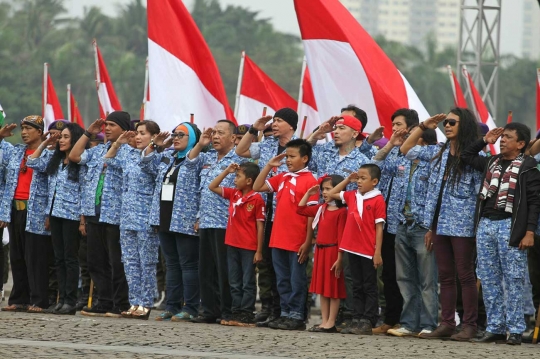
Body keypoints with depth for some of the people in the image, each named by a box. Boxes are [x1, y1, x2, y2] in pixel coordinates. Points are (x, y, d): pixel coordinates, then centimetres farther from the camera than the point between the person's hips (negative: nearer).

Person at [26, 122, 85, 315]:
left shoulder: (80, 164, -9)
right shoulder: (54, 161, 11)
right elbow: (32, 162, 16)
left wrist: (83, 218, -15)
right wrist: (45, 143, 10)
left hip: (71, 215, -7)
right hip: (55, 213, 7)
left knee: (70, 258, -4)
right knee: (59, 258, 7)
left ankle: (70, 301, -2)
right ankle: (62, 298, 9)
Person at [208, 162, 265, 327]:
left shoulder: (256, 199, -13)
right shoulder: (233, 194, 7)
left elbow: (260, 226, -12)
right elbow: (212, 187, 15)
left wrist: (259, 251, -12)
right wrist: (226, 171, 5)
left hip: (249, 247, -7)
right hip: (232, 245, 7)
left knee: (248, 282, 1)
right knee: (234, 282, 11)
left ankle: (247, 314, 4)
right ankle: (237, 312, 16)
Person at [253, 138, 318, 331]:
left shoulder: (309, 180, -10)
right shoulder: (282, 178, 11)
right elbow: (257, 187, 15)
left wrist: (308, 242, -14)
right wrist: (269, 165, 6)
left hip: (297, 241, -7)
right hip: (278, 239, 7)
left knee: (297, 280, 1)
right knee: (282, 280, 12)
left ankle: (297, 316, 5)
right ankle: (285, 313, 18)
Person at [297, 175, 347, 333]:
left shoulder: (341, 211, -12)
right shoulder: (321, 209, 11)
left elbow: (341, 237, -14)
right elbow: (301, 209, 21)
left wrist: (339, 258, -17)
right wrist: (308, 193, 12)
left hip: (333, 251, -8)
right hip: (320, 250, 8)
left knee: (333, 289, -1)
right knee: (322, 289, 10)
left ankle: (331, 323, 1)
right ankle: (324, 321, 14)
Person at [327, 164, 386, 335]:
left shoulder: (377, 200, -9)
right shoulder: (352, 196, 9)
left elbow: (379, 227, -10)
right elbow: (331, 194, 23)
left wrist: (378, 252, -13)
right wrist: (347, 180, 12)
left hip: (368, 251, -6)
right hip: (353, 249, 6)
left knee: (369, 287, 1)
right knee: (357, 287, 11)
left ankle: (368, 322, 1)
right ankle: (357, 319, 14)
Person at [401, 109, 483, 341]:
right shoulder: (439, 152, 11)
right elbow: (407, 150, 22)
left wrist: (480, 226, -13)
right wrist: (423, 127, 12)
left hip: (462, 225, -7)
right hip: (440, 223, 7)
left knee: (465, 274, -3)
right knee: (445, 276, 8)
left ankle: (469, 326, 0)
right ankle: (447, 324, 11)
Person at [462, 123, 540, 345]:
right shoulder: (492, 162, 16)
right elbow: (466, 156, 28)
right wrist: (485, 141, 14)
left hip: (510, 226, -7)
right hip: (486, 225, 7)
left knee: (512, 281, -4)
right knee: (489, 281, 6)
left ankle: (515, 331, -2)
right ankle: (495, 328, 11)